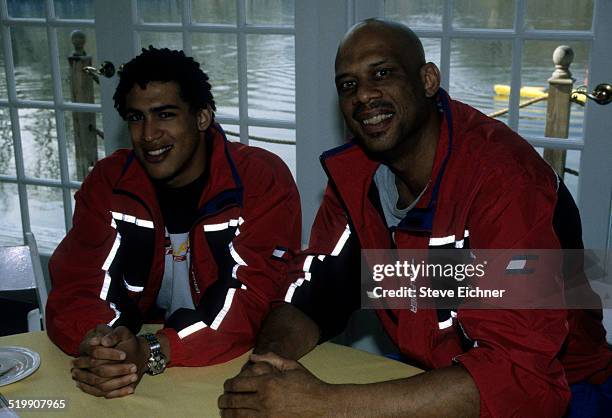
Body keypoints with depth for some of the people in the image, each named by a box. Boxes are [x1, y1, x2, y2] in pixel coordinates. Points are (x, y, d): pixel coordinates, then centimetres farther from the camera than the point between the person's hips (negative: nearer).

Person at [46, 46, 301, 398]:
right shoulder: (107, 181, -1)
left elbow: (254, 301, -19)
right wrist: (96, 346, -28)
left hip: (236, 368, -2)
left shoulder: (263, 182, -12)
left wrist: (153, 353, -31)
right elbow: (74, 287, -6)